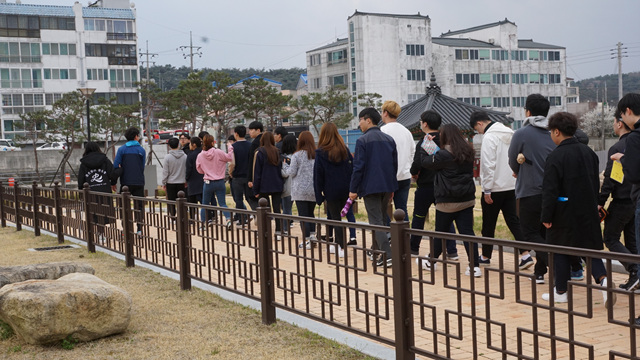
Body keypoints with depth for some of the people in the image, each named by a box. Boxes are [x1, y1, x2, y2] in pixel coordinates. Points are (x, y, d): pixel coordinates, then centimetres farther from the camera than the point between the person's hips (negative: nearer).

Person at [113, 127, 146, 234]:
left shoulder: (122, 149, 0)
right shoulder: (141, 150, 2)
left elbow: (116, 166, -5)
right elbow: (143, 167, 3)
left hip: (125, 182, 0)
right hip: (139, 183, 1)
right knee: (139, 206, 7)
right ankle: (139, 229, 3)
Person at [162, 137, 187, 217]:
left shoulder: (168, 157, -11)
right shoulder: (185, 156, -4)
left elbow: (165, 172, -7)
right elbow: (187, 170, 2)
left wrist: (163, 183, 2)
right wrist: (186, 180, 14)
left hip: (170, 183, -2)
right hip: (181, 183, 2)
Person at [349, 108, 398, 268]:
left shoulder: (362, 141, -9)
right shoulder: (389, 139, 11)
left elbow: (358, 166, -13)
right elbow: (395, 164, 14)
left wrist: (353, 189, -7)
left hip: (370, 187, -7)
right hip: (387, 186, 7)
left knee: (376, 221, -5)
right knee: (380, 219, 19)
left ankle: (388, 256, -14)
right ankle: (376, 250, 30)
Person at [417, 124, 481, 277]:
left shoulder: (444, 155, -15)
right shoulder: (468, 152, 4)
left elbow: (426, 161, -5)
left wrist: (423, 148, 16)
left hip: (448, 201, -5)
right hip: (467, 199, 5)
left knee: (440, 232, 10)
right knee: (467, 231, 2)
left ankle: (431, 262, 27)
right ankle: (474, 266, -6)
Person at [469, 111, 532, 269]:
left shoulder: (489, 137, -15)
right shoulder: (509, 133, 10)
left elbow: (488, 165, -19)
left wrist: (487, 190, -14)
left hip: (495, 188, -7)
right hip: (511, 185, 7)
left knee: (488, 224, 7)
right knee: (513, 220, 7)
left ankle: (485, 256, 19)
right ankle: (525, 254, -3)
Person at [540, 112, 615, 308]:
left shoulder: (555, 157, -16)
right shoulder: (588, 152, 6)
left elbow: (550, 190, -17)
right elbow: (596, 183, 14)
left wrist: (546, 216, -10)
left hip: (564, 213, -5)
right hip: (588, 211, 5)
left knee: (560, 251, 8)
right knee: (589, 248, 10)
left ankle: (561, 291, 15)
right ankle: (603, 278, -13)